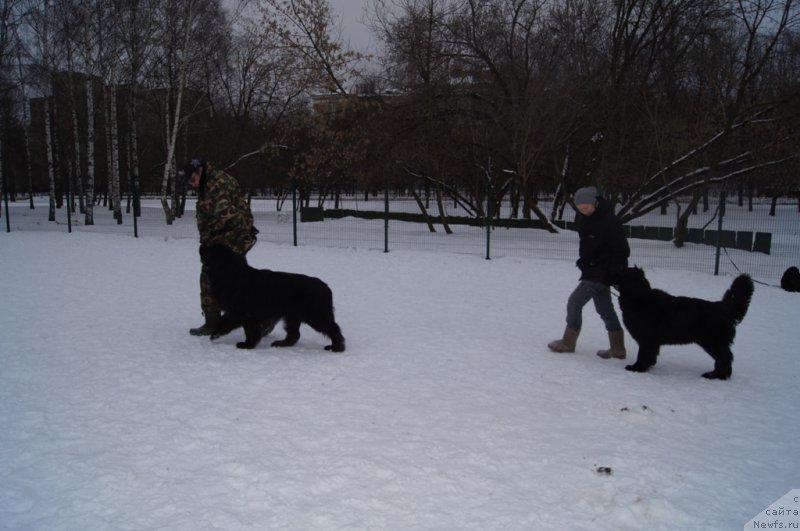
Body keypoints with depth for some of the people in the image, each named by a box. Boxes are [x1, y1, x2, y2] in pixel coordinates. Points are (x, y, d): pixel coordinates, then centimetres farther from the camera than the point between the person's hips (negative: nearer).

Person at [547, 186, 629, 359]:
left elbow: (622, 249, -19)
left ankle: (568, 342, 10)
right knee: (604, 308, 13)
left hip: (602, 272, -9)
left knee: (575, 302, -5)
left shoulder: (608, 221, -22)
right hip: (592, 270, 9)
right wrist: (584, 263, 12)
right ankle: (618, 348, 22)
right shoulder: (585, 218, 3)